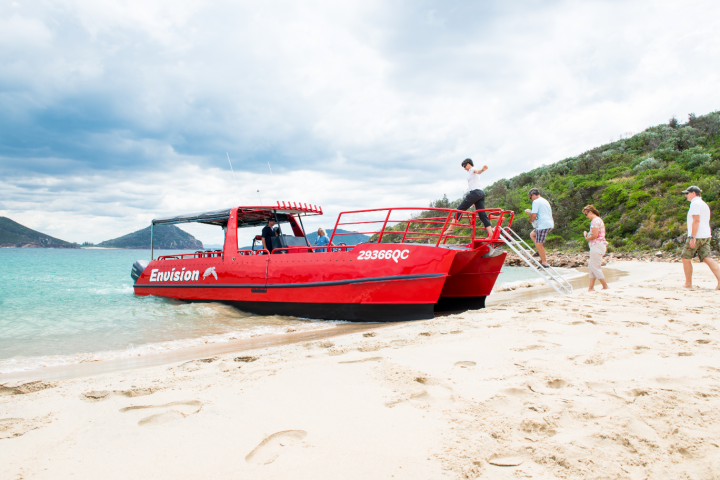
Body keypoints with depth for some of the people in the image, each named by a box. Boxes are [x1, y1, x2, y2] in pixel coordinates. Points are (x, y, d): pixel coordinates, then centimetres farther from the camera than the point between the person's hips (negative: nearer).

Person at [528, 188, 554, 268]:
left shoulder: (536, 201, -7)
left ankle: (544, 263, -6)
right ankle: (543, 255, 16)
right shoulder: (545, 201, 22)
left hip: (543, 225, -10)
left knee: (538, 244, -7)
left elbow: (534, 215, -15)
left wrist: (531, 220, 6)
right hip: (550, 224, 10)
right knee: (532, 234, 23)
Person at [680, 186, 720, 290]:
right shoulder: (704, 204, 22)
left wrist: (693, 237, -23)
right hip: (706, 236, 9)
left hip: (697, 236, -9)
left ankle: (688, 283, 6)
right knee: (707, 258, -2)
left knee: (686, 258, 2)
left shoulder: (695, 203, -9)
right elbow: (706, 222, 25)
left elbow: (696, 220, -19)